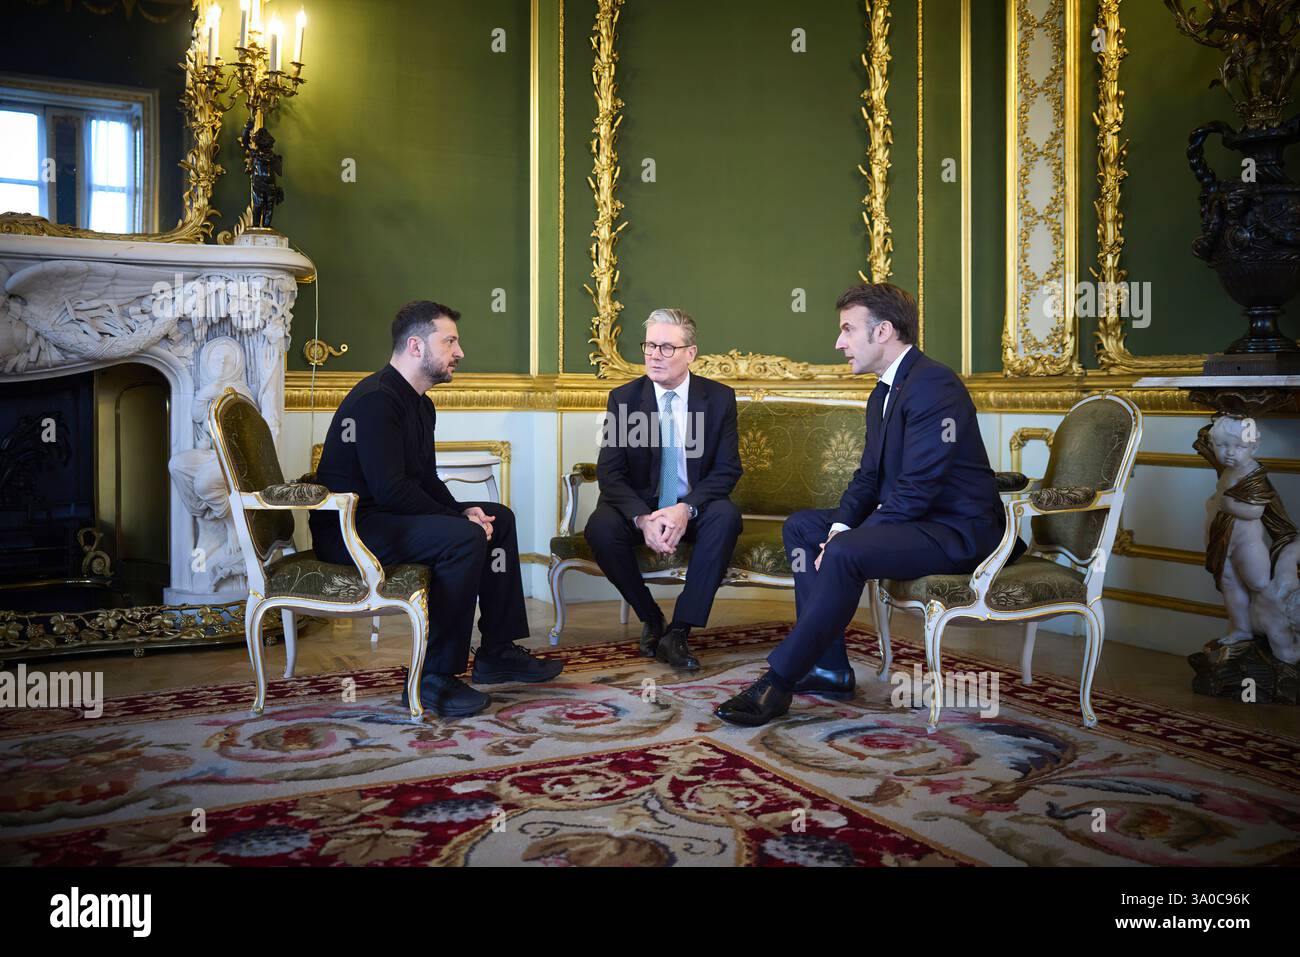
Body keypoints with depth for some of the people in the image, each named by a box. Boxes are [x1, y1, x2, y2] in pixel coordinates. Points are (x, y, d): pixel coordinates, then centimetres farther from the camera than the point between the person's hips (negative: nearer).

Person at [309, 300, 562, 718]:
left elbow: (426, 481, 15)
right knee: (464, 538, -30)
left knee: (498, 518, 10)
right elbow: (391, 490, -26)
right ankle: (433, 678, -20)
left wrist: (462, 511, -4)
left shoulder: (419, 404, 14)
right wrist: (458, 518, -19)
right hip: (348, 529, -11)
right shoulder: (375, 400, -19)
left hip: (384, 516, 11)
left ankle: (497, 652, 13)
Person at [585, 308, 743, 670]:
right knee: (600, 527, -30)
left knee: (726, 516, -33)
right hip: (638, 506, 0)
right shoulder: (623, 398, -3)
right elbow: (609, 473, -8)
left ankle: (679, 631, -26)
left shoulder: (719, 397, -3)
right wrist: (643, 518, -27)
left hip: (695, 508, 0)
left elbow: (727, 469, -6)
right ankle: (651, 619, -7)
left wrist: (686, 508, -26)